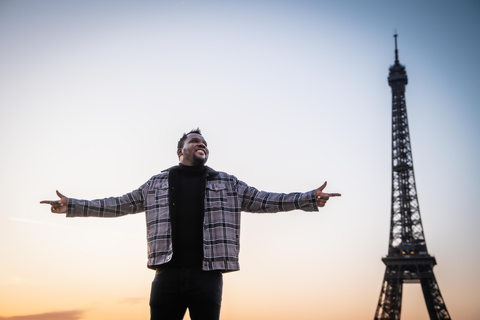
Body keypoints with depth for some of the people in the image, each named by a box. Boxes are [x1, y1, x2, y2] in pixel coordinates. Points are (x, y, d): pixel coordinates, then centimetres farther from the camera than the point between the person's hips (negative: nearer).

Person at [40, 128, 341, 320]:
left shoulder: (227, 184, 12)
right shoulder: (158, 184, 13)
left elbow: (264, 200, 8)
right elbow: (120, 204, 15)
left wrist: (309, 198, -1)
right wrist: (72, 205, 11)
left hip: (207, 275, 0)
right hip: (168, 274, 0)